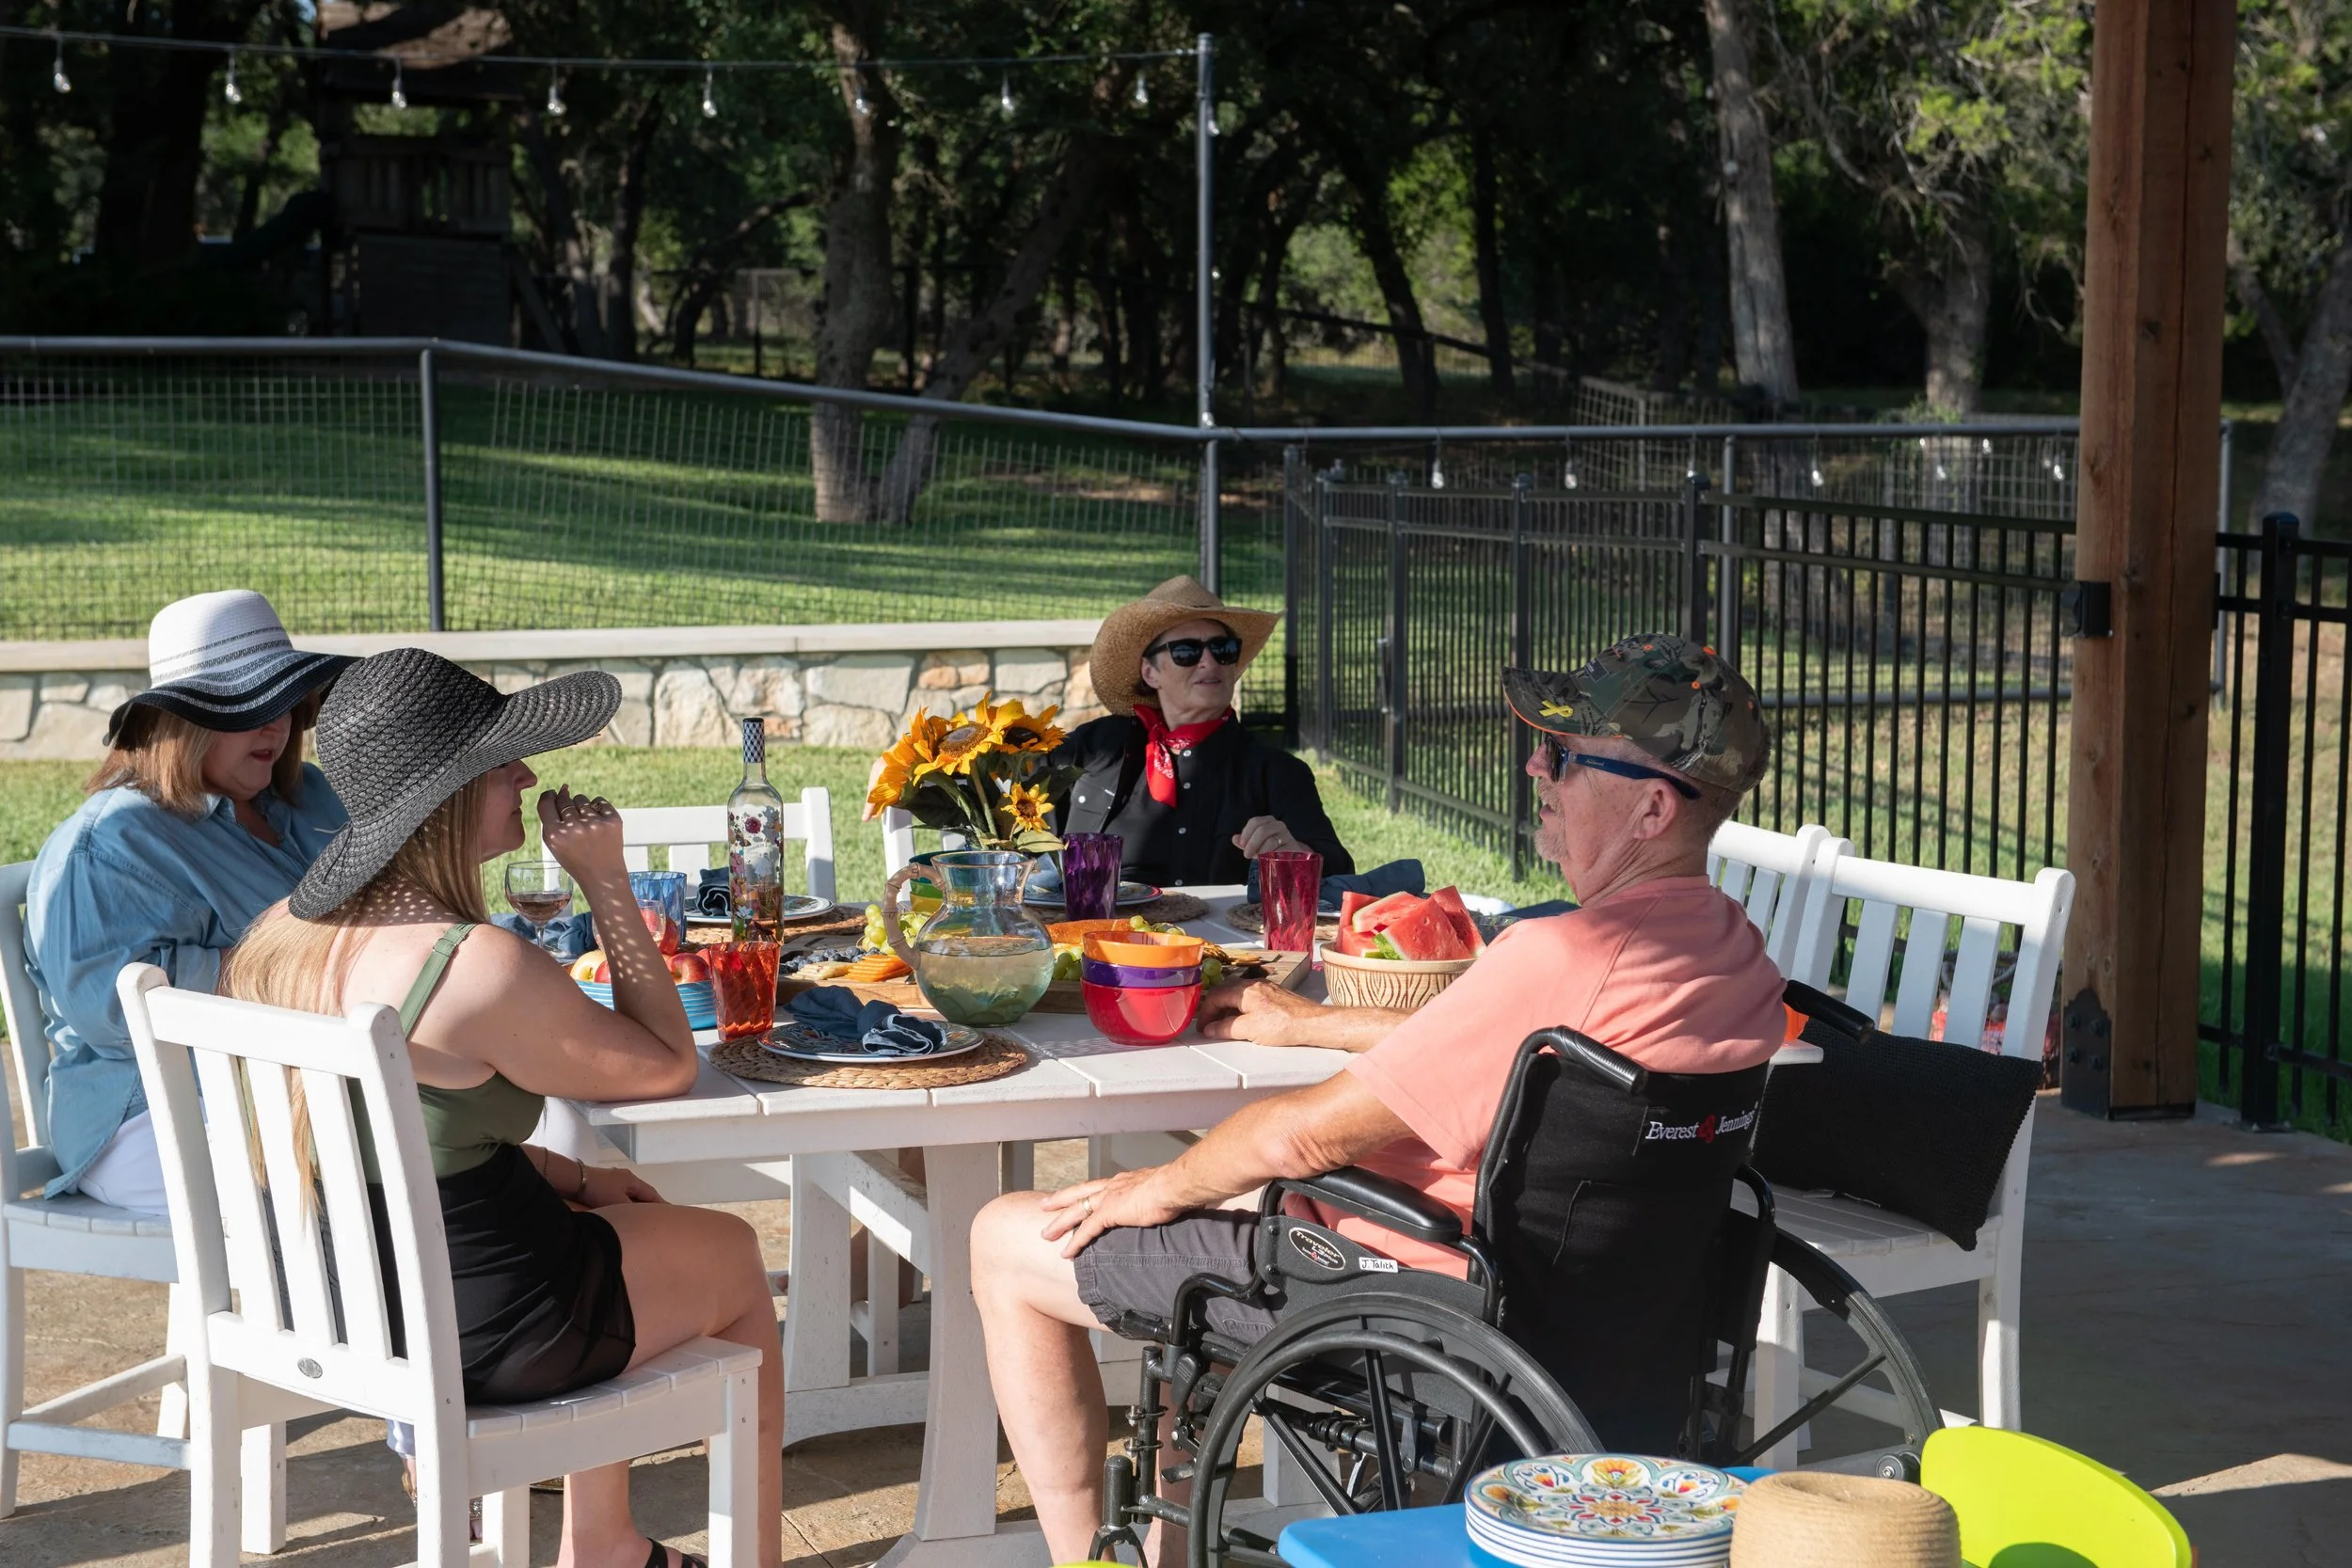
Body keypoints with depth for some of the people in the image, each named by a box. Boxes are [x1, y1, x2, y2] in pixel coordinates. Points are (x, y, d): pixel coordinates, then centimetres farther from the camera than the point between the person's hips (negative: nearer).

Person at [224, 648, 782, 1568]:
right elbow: (667, 1065, -12)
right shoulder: (480, 968, -28)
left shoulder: (284, 934, -2)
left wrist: (564, 1175, 10)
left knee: (592, 1213, 34)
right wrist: (604, 880, -11)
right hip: (476, 1335, -8)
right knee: (732, 1257, 20)